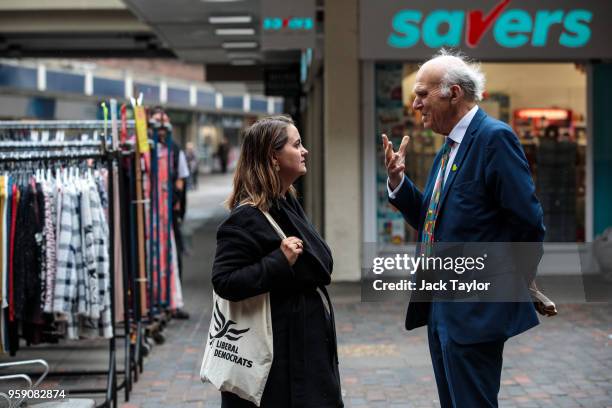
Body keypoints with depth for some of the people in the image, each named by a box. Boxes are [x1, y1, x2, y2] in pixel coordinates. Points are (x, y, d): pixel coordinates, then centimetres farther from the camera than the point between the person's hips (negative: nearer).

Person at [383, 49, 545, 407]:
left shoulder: (495, 137, -15)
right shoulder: (449, 147, 14)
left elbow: (529, 223, -18)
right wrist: (397, 181, 1)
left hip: (475, 310, -9)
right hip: (441, 309, 9)